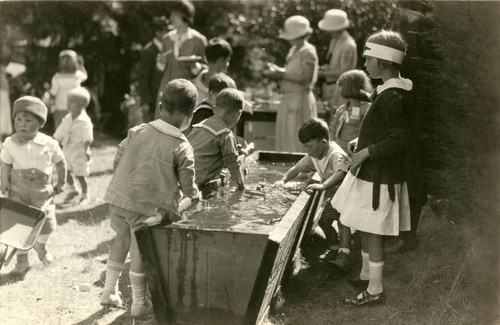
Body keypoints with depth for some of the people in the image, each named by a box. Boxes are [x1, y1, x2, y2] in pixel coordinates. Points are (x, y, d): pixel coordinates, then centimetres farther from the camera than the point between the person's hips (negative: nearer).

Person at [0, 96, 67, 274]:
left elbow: (60, 162, 3)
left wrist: (61, 183, 8)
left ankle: (41, 246, 43)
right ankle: (22, 259, 17)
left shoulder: (49, 144, -11)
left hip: (42, 192, 1)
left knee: (46, 223, 12)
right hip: (18, 193, -1)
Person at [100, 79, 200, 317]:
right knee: (141, 249, 8)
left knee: (122, 237, 24)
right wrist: (195, 195, 19)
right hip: (148, 208, -4)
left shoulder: (137, 131, 2)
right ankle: (139, 303, 22)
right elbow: (187, 186, -4)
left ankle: (109, 290, 31)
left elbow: (117, 161, 8)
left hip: (119, 198, 5)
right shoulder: (182, 148, -11)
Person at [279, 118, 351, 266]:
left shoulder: (336, 155, -30)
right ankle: (334, 249, 29)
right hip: (332, 192, 9)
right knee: (323, 220, 9)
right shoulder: (313, 156, -2)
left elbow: (340, 173, -49)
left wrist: (323, 186, -61)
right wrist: (284, 179, -8)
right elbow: (297, 168, 9)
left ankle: (343, 255, -30)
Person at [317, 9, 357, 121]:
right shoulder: (334, 40, 10)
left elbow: (343, 72, -19)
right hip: (330, 86, 9)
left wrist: (323, 73, -17)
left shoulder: (348, 46, -19)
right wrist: (326, 67, 1)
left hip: (341, 87, -9)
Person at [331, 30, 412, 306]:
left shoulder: (391, 97, -21)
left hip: (379, 177, -10)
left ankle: (375, 291, 11)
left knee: (372, 231, 0)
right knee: (365, 228, 21)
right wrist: (363, 146, 16)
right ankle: (366, 276, 37)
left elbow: (401, 139, -27)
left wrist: (367, 152, -22)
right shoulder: (392, 92, 9)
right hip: (371, 173, 10)